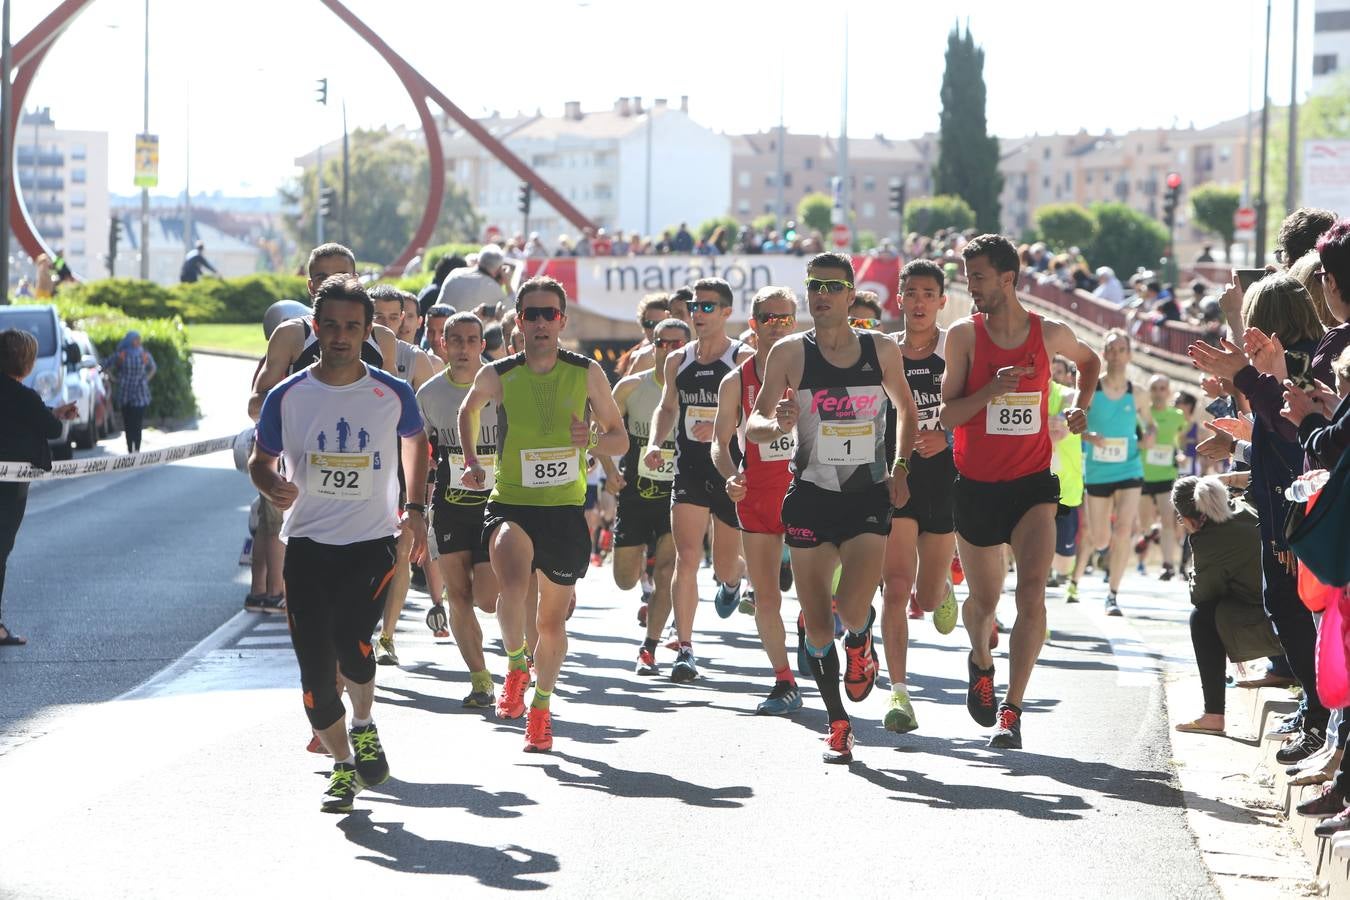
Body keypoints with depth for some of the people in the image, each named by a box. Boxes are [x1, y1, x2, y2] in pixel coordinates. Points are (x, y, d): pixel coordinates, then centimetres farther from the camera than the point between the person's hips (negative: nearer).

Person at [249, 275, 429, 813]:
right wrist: (273, 487, -11)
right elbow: (259, 461, 12)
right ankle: (342, 766, 16)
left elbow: (415, 441, 20)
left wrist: (415, 510, 9)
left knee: (351, 642, -22)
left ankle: (364, 727, 9)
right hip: (307, 544, 1)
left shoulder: (393, 395, 0)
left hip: (372, 542, -1)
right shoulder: (287, 397, 0)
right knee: (314, 664, -3)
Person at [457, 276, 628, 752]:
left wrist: (593, 440, -14)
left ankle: (541, 707, 32)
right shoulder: (496, 376, -3)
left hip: (565, 508, 2)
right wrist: (470, 463, 9)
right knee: (514, 582, -31)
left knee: (553, 621, 10)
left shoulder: (587, 373, -2)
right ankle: (516, 664, -4)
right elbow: (469, 411, 20)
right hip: (510, 503, -1)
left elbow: (620, 438, 7)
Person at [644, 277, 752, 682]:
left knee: (725, 565, 10)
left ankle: (731, 581, 50)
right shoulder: (678, 361, 8)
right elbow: (667, 408, 20)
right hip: (689, 470, 2)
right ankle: (685, 649, -14)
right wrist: (654, 443, 2)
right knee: (686, 558, -12)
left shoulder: (744, 359, -6)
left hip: (731, 471, -2)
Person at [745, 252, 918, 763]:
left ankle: (859, 642, 18)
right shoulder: (790, 353, -3)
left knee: (853, 611, -19)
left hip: (868, 498, 0)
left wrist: (900, 468, 6)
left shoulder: (882, 350, 1)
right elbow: (753, 426, -2)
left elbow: (906, 409, 18)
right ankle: (838, 724, 20)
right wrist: (777, 425, -25)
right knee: (818, 625, 1)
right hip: (811, 497, 0)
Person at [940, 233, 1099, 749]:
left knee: (1032, 590, -19)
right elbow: (946, 414, -7)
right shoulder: (964, 335, -4)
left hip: (1033, 483, 0)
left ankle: (1011, 710, -16)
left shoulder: (1049, 334, 0)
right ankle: (980, 659, 48)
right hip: (976, 485, 0)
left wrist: (1082, 408, 7)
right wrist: (993, 389, -23)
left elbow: (1090, 361, 23)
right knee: (984, 599, 12)